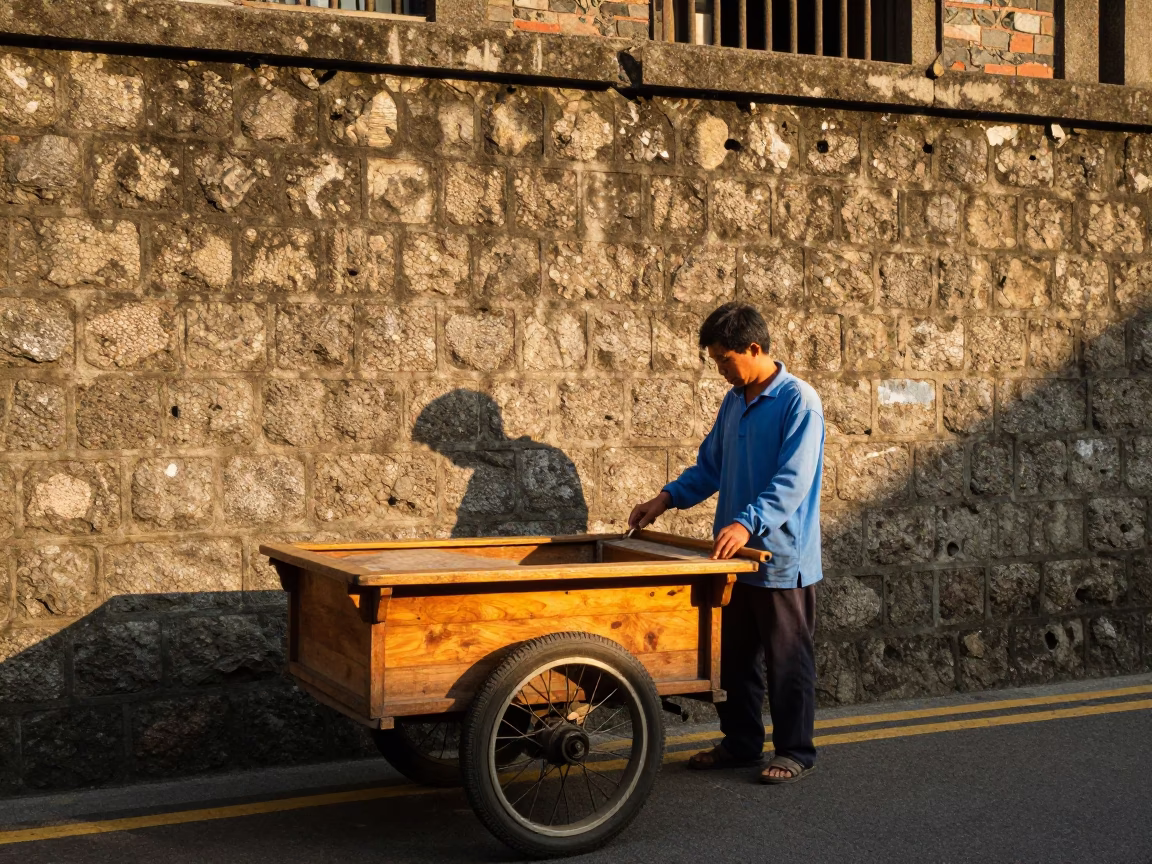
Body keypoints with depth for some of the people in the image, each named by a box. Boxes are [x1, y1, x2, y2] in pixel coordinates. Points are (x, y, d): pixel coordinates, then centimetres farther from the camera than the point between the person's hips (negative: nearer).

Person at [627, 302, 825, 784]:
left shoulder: (798, 402, -15)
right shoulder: (733, 402, 10)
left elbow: (793, 481, -25)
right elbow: (710, 467, 18)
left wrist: (747, 523, -37)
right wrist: (666, 499, 5)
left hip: (782, 559, -8)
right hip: (737, 558, 8)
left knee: (788, 661, 4)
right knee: (734, 657, 15)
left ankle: (795, 752, 16)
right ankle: (740, 743, 28)